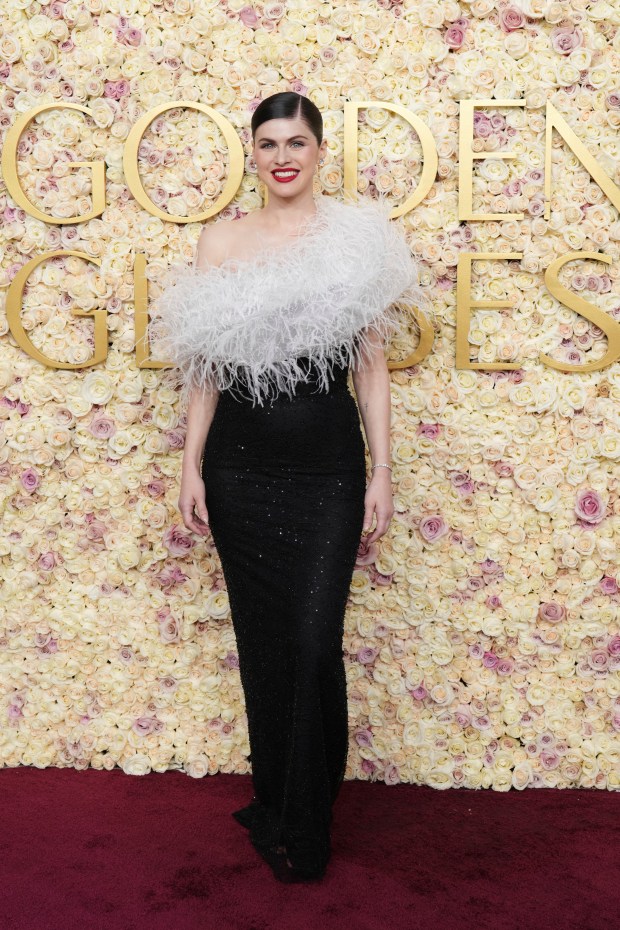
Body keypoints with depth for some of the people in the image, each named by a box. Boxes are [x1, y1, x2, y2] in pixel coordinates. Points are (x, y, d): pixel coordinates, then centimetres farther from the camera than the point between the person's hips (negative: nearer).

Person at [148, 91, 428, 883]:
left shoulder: (354, 237, 2)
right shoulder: (220, 241, 7)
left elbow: (371, 365, 2)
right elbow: (205, 365, 9)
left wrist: (381, 473, -2)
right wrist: (191, 466, 4)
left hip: (327, 467, -2)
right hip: (241, 467, 2)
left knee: (314, 641, -6)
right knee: (260, 639, 10)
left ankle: (305, 828, 13)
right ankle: (273, 801, 29)